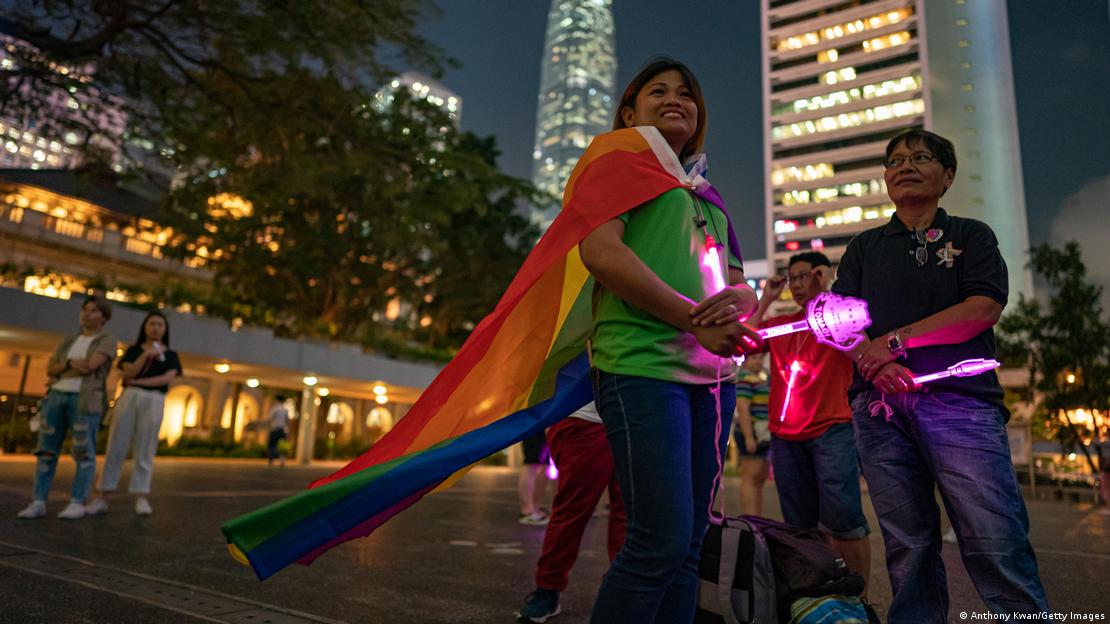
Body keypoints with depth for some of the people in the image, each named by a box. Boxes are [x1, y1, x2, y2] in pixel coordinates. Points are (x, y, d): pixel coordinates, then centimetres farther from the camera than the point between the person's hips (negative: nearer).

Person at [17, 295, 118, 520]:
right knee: (47, 450, 0)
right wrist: (71, 364, -12)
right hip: (57, 398, 6)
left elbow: (90, 366, -15)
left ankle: (77, 504, -2)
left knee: (84, 454, -7)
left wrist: (62, 371, -1)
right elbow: (50, 370, 7)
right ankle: (38, 504, 4)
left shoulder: (108, 340, 0)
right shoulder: (69, 341, 19)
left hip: (85, 401, -6)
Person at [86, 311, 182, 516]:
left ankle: (141, 498, 3)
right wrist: (146, 355, -13)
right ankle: (102, 498, 5)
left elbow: (167, 378, -4)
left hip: (154, 401, -1)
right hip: (129, 397, 1)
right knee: (116, 448, 1)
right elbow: (128, 373, -2)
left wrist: (138, 382, -7)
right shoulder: (134, 350, 13)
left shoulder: (170, 355, 12)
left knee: (144, 451, 0)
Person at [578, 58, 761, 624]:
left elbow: (743, 286, 21)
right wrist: (693, 318, -12)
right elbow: (599, 249, -12)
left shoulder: (706, 195, 26)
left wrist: (735, 301, -5)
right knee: (662, 539, -11)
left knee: (688, 543, 8)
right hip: (642, 363, -7)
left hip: (712, 372, 7)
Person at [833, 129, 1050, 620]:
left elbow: (984, 308, -2)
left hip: (960, 399, -2)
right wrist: (873, 361, -12)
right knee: (908, 548, 4)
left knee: (997, 546, -11)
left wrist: (896, 341, -8)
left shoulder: (970, 235, 16)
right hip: (880, 407, 2)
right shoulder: (864, 247, 20)